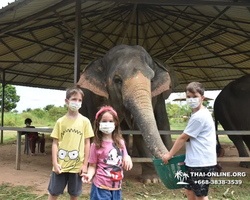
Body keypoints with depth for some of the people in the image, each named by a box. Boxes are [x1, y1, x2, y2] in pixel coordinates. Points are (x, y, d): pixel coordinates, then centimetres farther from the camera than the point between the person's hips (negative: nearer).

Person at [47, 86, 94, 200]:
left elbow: (87, 143, 1)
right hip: (60, 165, 0)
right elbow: (55, 143, 1)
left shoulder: (85, 121, -1)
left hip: (77, 166, 0)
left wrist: (85, 164, -2)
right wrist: (55, 163, -6)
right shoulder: (60, 121, 0)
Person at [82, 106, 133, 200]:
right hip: (101, 188, -4)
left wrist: (127, 158, -10)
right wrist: (89, 175, -23)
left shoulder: (120, 142, 5)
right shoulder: (96, 145, -8)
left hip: (117, 187, 4)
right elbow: (93, 165, -3)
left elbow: (125, 164, 11)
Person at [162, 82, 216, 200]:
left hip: (201, 163, -10)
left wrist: (170, 154, -4)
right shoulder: (199, 114, 12)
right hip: (194, 161, 10)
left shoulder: (199, 116, -19)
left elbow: (183, 138, -14)